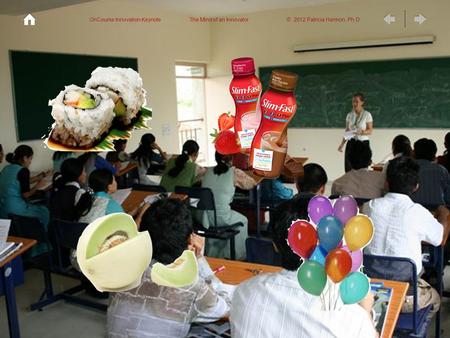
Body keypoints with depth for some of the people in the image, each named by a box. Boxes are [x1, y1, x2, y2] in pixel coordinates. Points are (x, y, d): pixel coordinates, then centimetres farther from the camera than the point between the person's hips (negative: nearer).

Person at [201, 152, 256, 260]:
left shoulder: (208, 172, 6)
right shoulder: (235, 172, -6)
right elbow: (252, 183, 9)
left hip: (203, 217, 5)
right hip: (221, 218, -5)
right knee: (242, 220, 26)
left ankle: (213, 254, 46)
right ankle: (238, 256, 35)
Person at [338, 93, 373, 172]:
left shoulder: (367, 115, -4)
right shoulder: (349, 115, 9)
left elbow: (370, 131, -4)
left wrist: (362, 132, -24)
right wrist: (342, 144, 4)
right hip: (351, 143, 4)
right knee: (349, 169, -1)